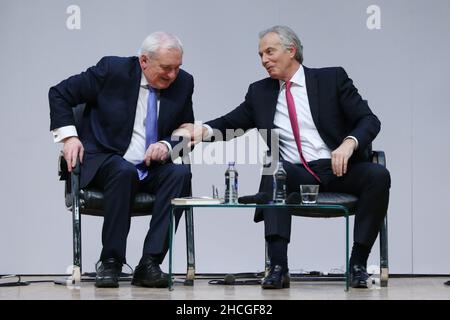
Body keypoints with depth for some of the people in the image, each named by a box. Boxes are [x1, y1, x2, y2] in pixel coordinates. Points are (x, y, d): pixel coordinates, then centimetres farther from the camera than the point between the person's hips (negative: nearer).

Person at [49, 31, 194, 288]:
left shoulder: (183, 83, 2)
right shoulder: (112, 70, -8)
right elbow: (59, 94, 0)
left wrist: (168, 146, -13)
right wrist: (68, 135, -12)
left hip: (152, 168, 4)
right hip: (104, 163, -4)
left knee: (181, 173, -27)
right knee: (124, 172, -37)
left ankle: (149, 264, -28)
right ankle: (110, 263, -25)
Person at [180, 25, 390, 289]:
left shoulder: (332, 79, 5)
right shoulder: (260, 92, 15)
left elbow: (369, 120, 0)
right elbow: (230, 123, 17)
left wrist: (350, 143, -22)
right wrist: (206, 130, -7)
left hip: (340, 169, -1)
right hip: (297, 175, 1)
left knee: (378, 176, -30)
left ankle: (358, 263, -19)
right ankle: (279, 267, -38)